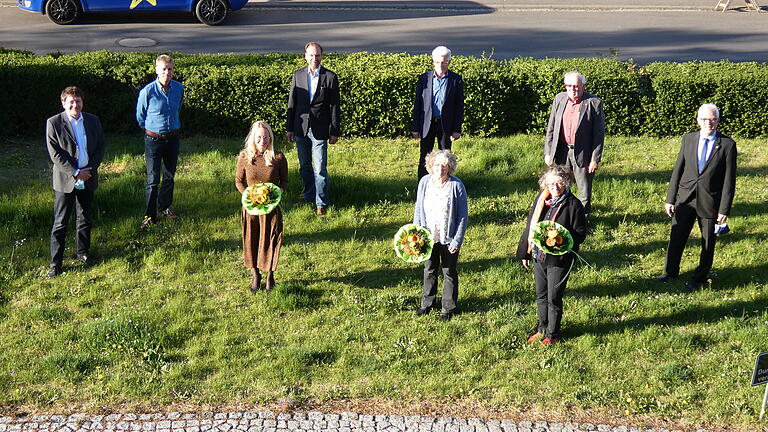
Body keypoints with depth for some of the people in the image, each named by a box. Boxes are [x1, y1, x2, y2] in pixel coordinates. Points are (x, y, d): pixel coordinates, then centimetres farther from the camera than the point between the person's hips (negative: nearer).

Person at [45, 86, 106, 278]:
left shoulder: (93, 121, 4)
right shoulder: (54, 123, -8)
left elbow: (100, 148, 6)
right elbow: (55, 154, -11)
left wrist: (90, 169, -8)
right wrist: (75, 173, -17)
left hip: (88, 179, 4)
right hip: (65, 181, -4)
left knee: (86, 219, 16)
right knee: (60, 223, -1)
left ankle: (83, 252, 34)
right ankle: (55, 263, 5)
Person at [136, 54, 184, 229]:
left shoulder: (179, 88, -2)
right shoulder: (147, 92, -16)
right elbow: (140, 116, 0)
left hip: (173, 138, 4)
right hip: (153, 140, -4)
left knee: (169, 175, 15)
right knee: (153, 179, -3)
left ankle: (164, 207, 34)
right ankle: (150, 215, 6)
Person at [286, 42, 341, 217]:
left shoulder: (330, 77, -4)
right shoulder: (298, 75, 4)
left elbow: (335, 106, -2)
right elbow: (292, 103, 9)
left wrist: (335, 132, -4)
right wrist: (289, 128, 7)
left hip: (319, 130, -3)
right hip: (301, 129, 4)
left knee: (320, 169, -5)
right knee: (304, 166, 16)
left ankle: (321, 203, 5)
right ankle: (309, 194, 34)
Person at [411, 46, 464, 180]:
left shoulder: (456, 80, -2)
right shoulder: (424, 78, 0)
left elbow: (460, 106, -1)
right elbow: (417, 104, 3)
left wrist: (457, 129, -5)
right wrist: (415, 128, -1)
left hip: (446, 125, -1)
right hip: (427, 124, 1)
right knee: (424, 158, 6)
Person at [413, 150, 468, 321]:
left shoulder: (456, 185, -16)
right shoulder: (424, 182, -6)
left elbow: (463, 216, -11)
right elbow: (418, 210, 4)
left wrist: (457, 240, -15)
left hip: (449, 239, -3)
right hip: (429, 236, 3)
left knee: (449, 273, 12)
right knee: (429, 270, 20)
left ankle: (448, 308, 28)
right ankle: (427, 302, 38)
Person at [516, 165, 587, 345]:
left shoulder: (574, 205, -13)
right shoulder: (541, 199, 1)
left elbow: (580, 234, -10)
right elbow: (530, 226, 9)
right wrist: (524, 253, 11)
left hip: (559, 259, -5)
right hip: (538, 256, 5)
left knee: (554, 298, 7)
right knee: (541, 296, 19)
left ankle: (552, 334, 24)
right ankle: (542, 328, 37)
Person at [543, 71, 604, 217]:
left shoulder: (594, 103, -10)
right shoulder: (559, 99, 2)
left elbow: (599, 134, -9)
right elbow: (551, 128, 8)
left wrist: (595, 159, -12)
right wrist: (547, 152, 4)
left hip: (582, 154, -4)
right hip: (561, 151, 4)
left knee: (584, 192, 9)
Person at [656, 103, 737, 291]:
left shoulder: (727, 145, -6)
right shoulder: (688, 139, 3)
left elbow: (729, 180, -6)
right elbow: (677, 170, 5)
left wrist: (724, 209, -9)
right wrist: (670, 199, 1)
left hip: (710, 203, -2)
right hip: (685, 198, 2)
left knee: (708, 244, 10)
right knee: (676, 238, 11)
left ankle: (699, 278, 27)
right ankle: (670, 272, 30)